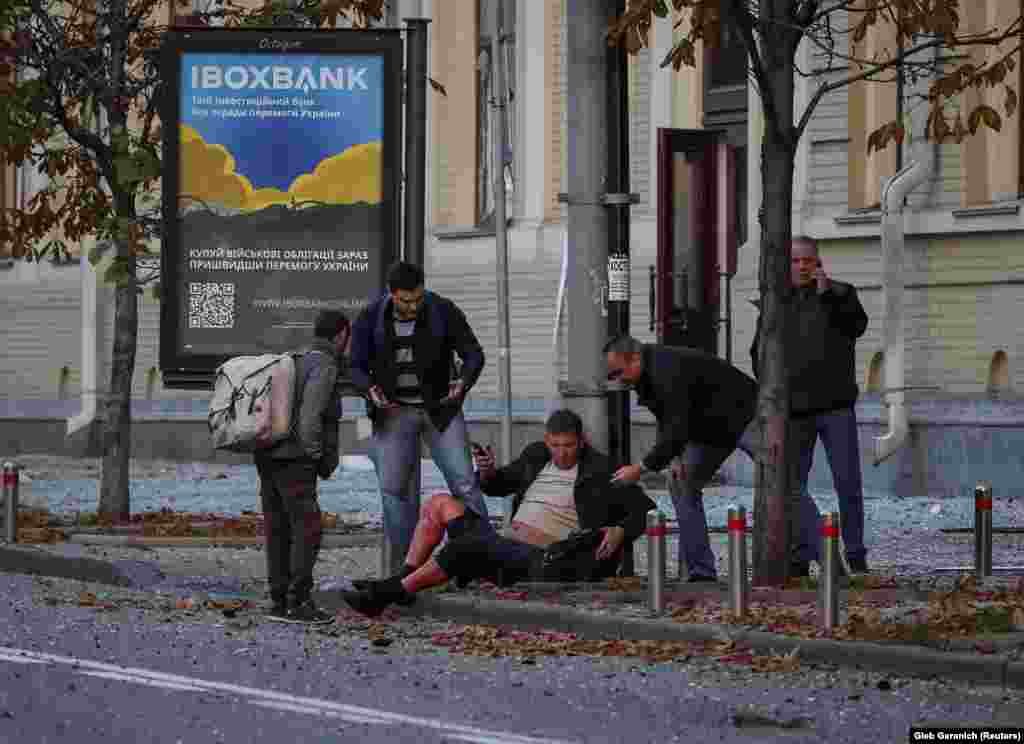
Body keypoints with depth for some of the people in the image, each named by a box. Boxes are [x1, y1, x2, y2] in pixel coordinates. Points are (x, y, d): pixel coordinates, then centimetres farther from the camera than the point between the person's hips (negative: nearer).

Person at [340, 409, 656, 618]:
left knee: (461, 549, -31)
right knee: (440, 503, 0)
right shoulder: (536, 456, 16)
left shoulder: (600, 471, -2)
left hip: (535, 562, -8)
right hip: (502, 545, 8)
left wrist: (620, 532, -24)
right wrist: (488, 471, 3)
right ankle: (402, 580, -12)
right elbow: (496, 485, 28)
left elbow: (643, 509, -4)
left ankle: (383, 596, -30)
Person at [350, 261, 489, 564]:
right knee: (392, 487, -5)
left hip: (439, 409, -1)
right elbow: (357, 367, -1)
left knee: (464, 481, -9)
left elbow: (473, 354, -3)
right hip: (394, 411, 1)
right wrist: (370, 389, -24)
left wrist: (464, 382, -25)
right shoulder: (370, 319, -7)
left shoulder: (444, 312, -10)